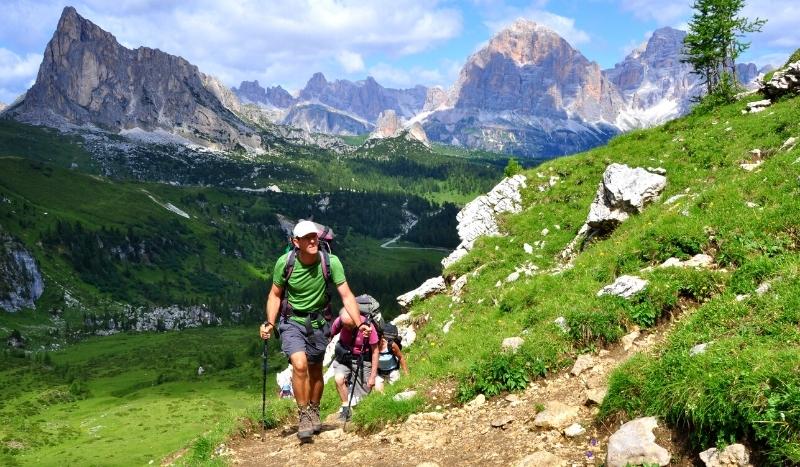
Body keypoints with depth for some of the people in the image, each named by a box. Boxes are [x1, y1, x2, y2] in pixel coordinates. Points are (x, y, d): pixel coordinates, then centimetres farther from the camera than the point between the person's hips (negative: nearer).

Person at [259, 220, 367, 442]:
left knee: (316, 371, 13)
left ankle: (314, 413, 38)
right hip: (292, 321, -1)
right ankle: (303, 416, -5)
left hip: (318, 322, 1)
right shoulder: (284, 262, -18)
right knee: (299, 365, -22)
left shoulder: (331, 262, -20)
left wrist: (360, 324, -27)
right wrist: (270, 323, -15)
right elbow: (275, 295, -4)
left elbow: (346, 295, -17)